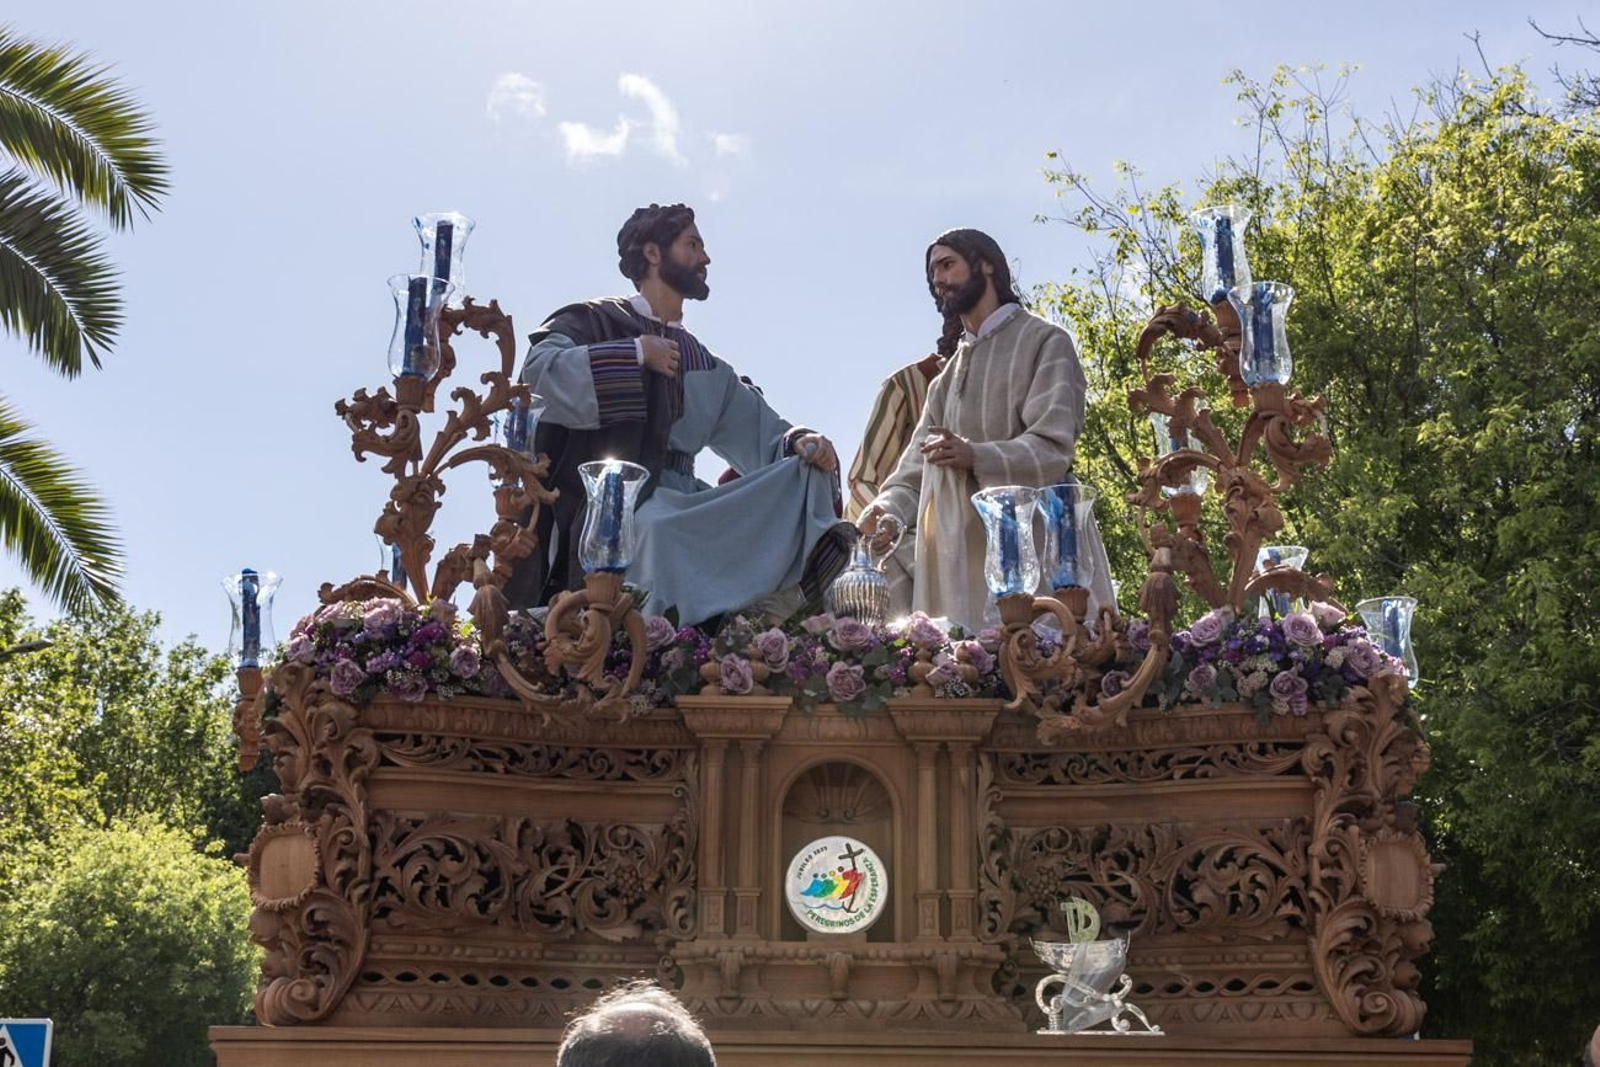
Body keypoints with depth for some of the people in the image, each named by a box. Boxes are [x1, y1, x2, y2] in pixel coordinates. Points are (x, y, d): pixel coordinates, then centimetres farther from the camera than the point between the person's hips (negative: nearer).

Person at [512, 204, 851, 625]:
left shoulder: (704, 366, 23)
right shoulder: (595, 321, 7)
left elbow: (765, 432, 15)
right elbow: (538, 369, -13)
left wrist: (803, 442, -8)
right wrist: (637, 353, -9)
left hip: (680, 503, 6)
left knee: (802, 476, -12)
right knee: (656, 529, -38)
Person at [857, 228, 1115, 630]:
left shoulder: (1044, 342, 3)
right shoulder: (948, 374, 23)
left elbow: (1053, 447, -10)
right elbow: (918, 466, 12)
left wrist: (977, 457, -27)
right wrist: (887, 511, -9)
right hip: (965, 554, 6)